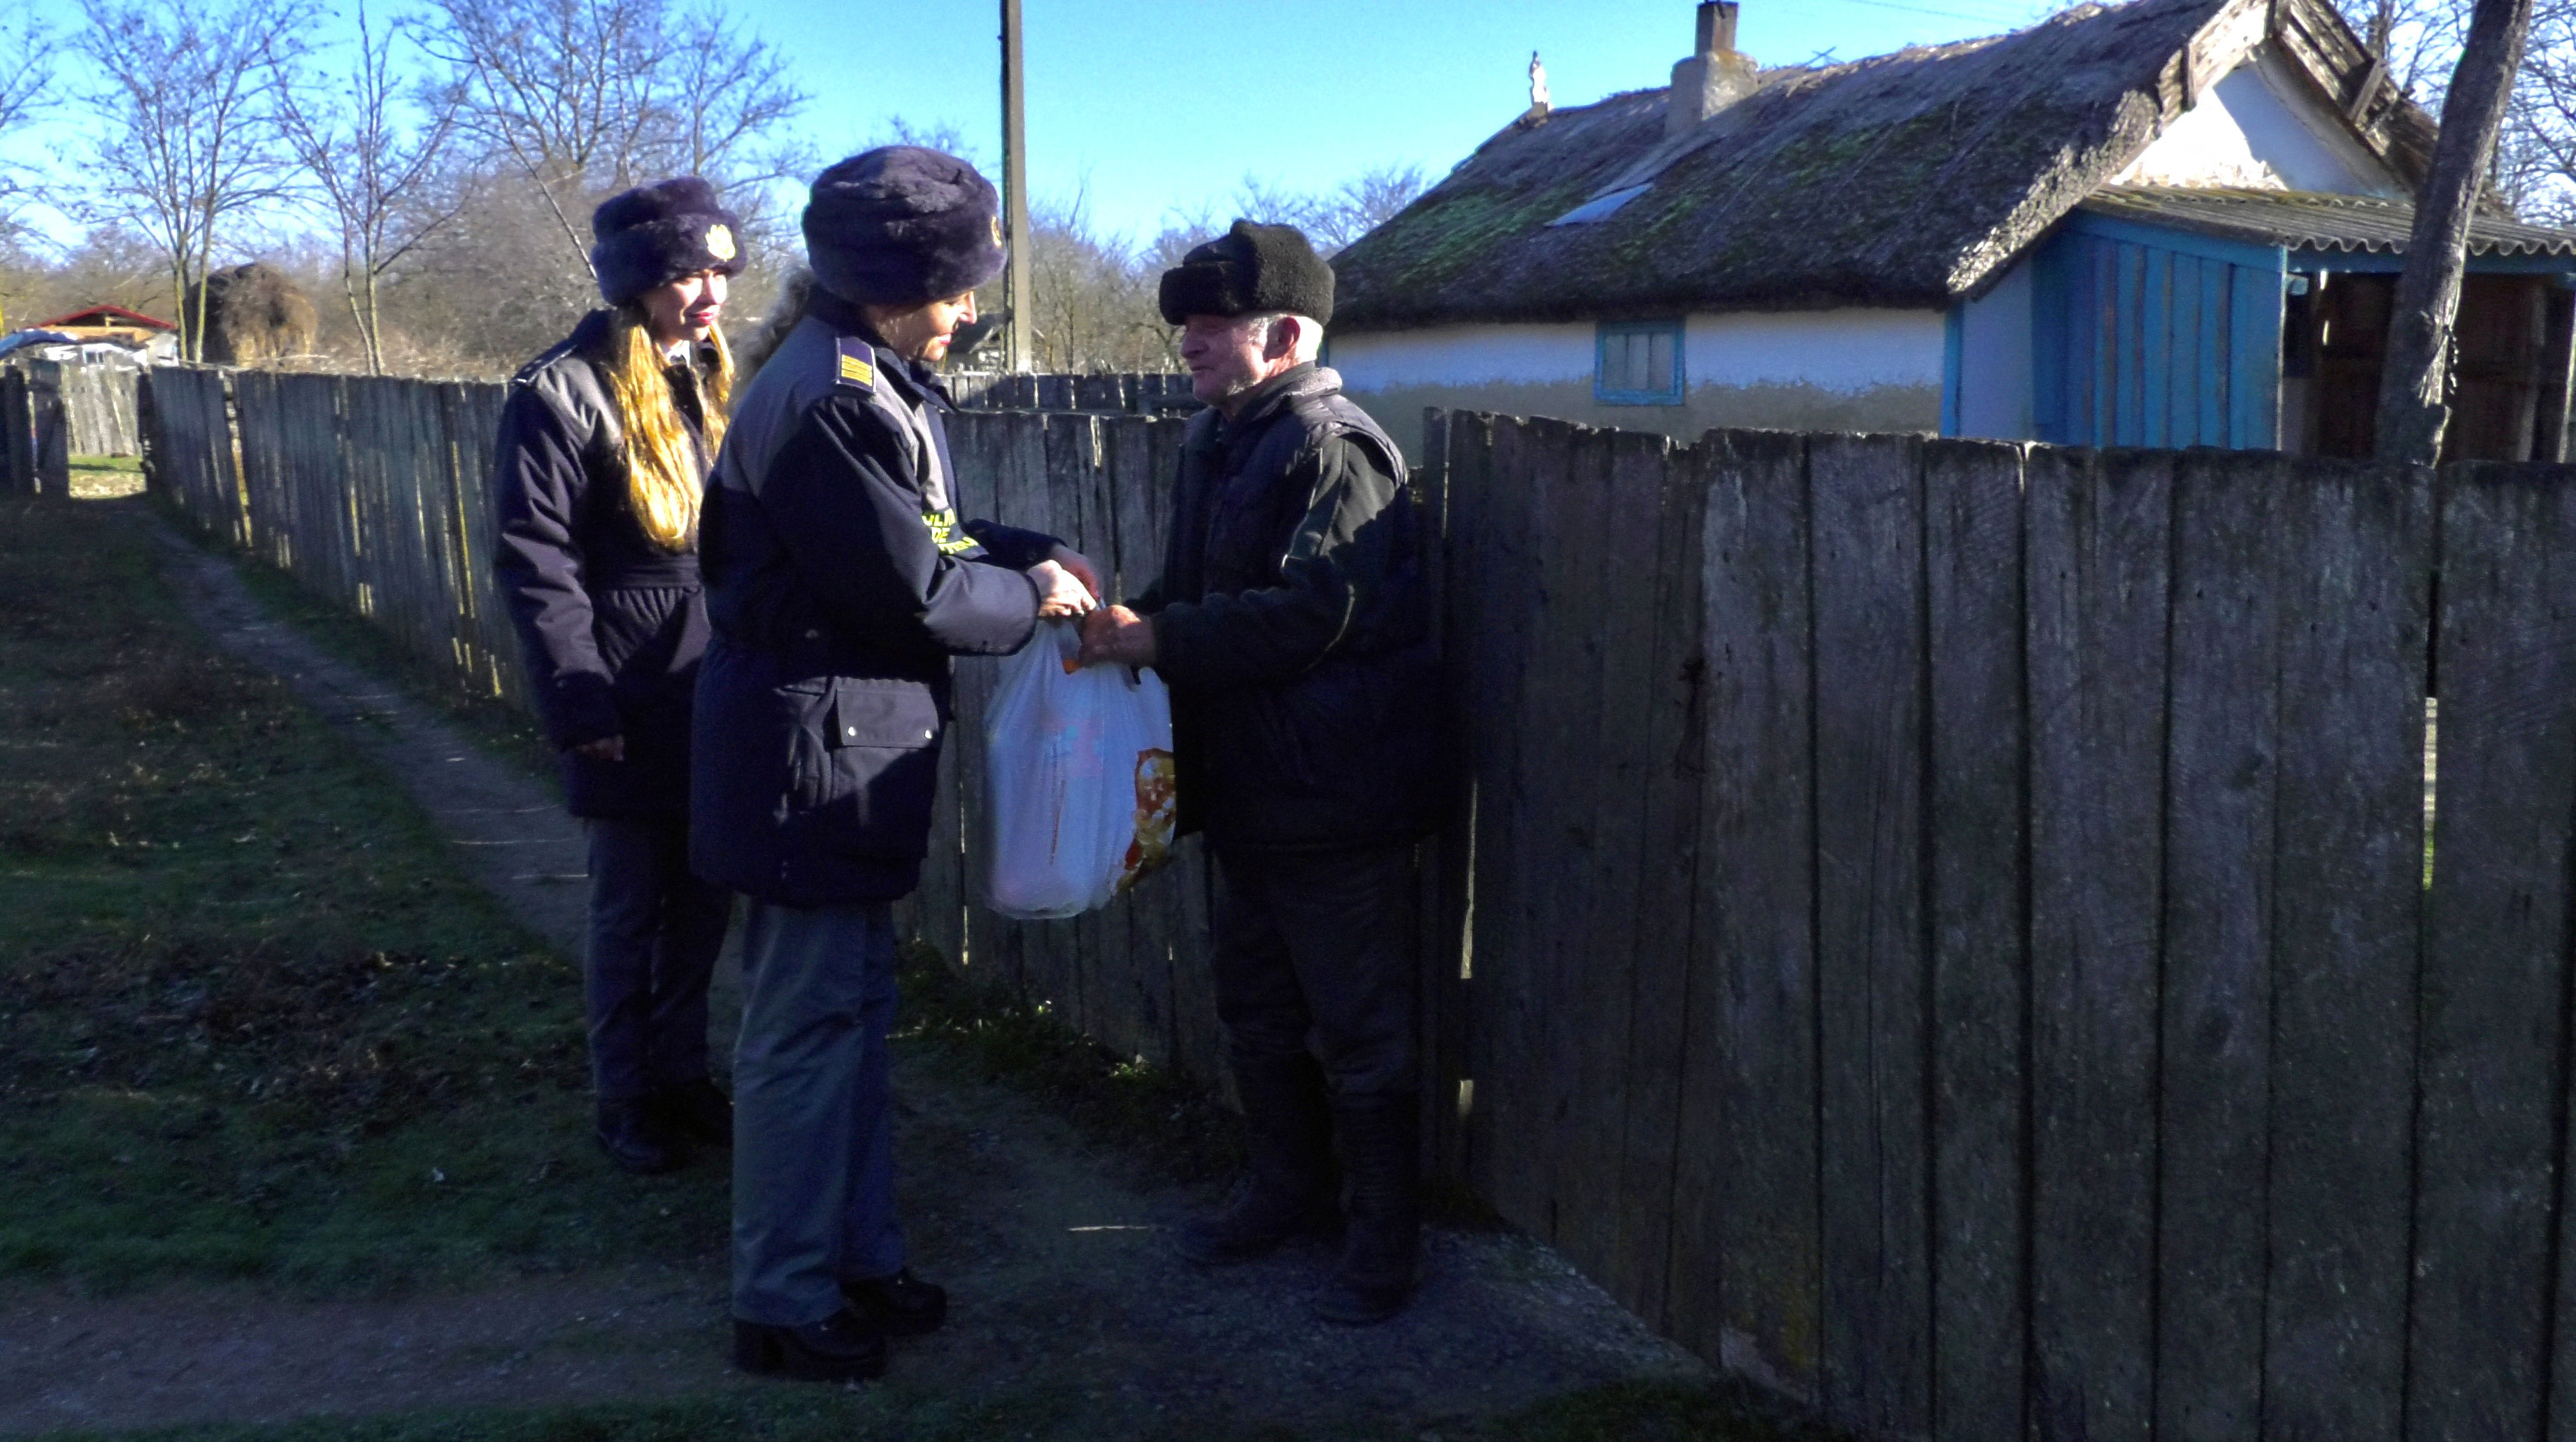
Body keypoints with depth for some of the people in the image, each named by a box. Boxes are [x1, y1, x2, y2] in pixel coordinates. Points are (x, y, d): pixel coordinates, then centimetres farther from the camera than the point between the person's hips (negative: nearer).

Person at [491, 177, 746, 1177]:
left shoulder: (713, 384, 10)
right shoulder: (563, 393, -11)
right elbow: (534, 562, -14)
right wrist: (579, 700, -18)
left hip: (717, 701, 6)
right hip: (631, 709, -6)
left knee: (702, 904, 15)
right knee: (629, 913, 7)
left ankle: (684, 1077, 31)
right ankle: (628, 1103, 22)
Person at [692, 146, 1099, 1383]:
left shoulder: (868, 380, 9)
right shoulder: (830, 403, -23)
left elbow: (920, 533, 18)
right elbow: (915, 595, -20)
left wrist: (1031, 554, 4)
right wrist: (1033, 600, -5)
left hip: (846, 745, 10)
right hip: (816, 753, -10)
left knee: (854, 1007, 18)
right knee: (807, 1029, 1)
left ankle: (857, 1257, 32)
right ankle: (783, 1306, 16)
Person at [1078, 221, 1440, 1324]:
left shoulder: (1332, 450, -17)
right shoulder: (1214, 440, 13)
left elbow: (1308, 613, -26)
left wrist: (1156, 640, -23)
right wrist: (1130, 620, 0)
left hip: (1336, 798, -10)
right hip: (1249, 787, 10)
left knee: (1358, 1028, 1)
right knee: (1256, 1007, 21)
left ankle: (1384, 1236, 16)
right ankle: (1283, 1191, 38)